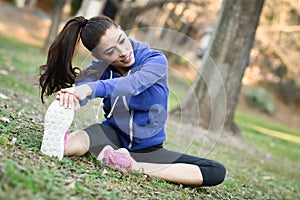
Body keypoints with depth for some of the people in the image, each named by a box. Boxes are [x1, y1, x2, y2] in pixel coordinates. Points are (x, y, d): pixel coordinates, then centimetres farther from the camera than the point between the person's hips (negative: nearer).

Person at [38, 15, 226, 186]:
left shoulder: (155, 60, -14)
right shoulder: (100, 68, -6)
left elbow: (133, 84, -35)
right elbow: (83, 85, -29)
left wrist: (93, 88, -54)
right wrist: (69, 97, -55)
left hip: (148, 148, 2)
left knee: (217, 172, -20)